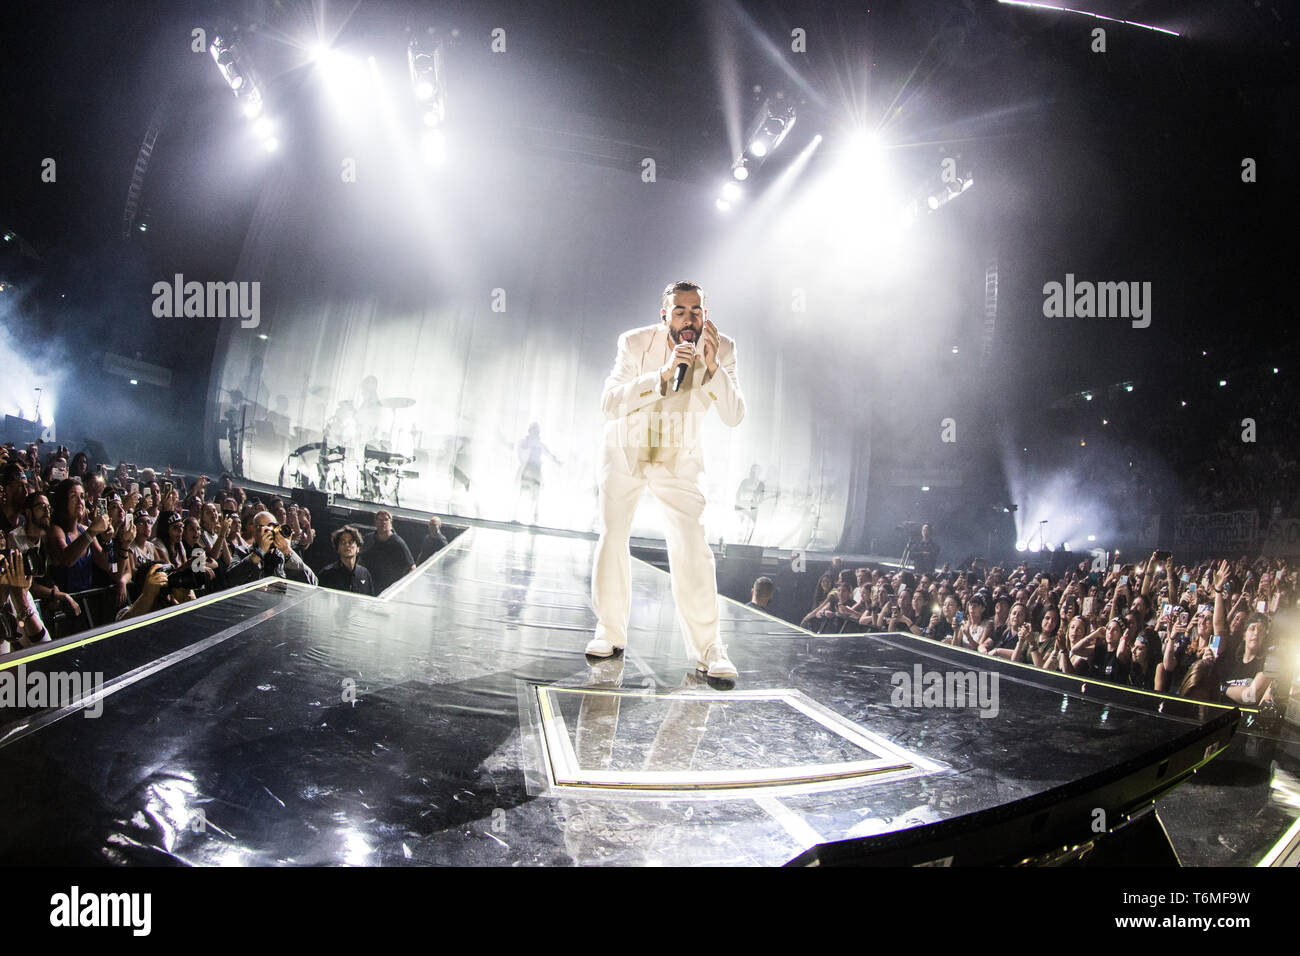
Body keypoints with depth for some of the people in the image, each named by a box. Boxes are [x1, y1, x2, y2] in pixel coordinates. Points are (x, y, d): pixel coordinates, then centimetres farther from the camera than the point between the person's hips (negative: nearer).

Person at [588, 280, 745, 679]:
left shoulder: (721, 348, -13)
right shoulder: (636, 343, -17)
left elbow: (734, 416, -21)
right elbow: (609, 402, -27)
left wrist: (713, 366, -34)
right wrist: (662, 373, -38)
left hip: (678, 460, 0)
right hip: (626, 449, 1)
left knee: (693, 548, -13)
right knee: (612, 538, 3)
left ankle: (707, 647, -6)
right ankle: (610, 632, 20)